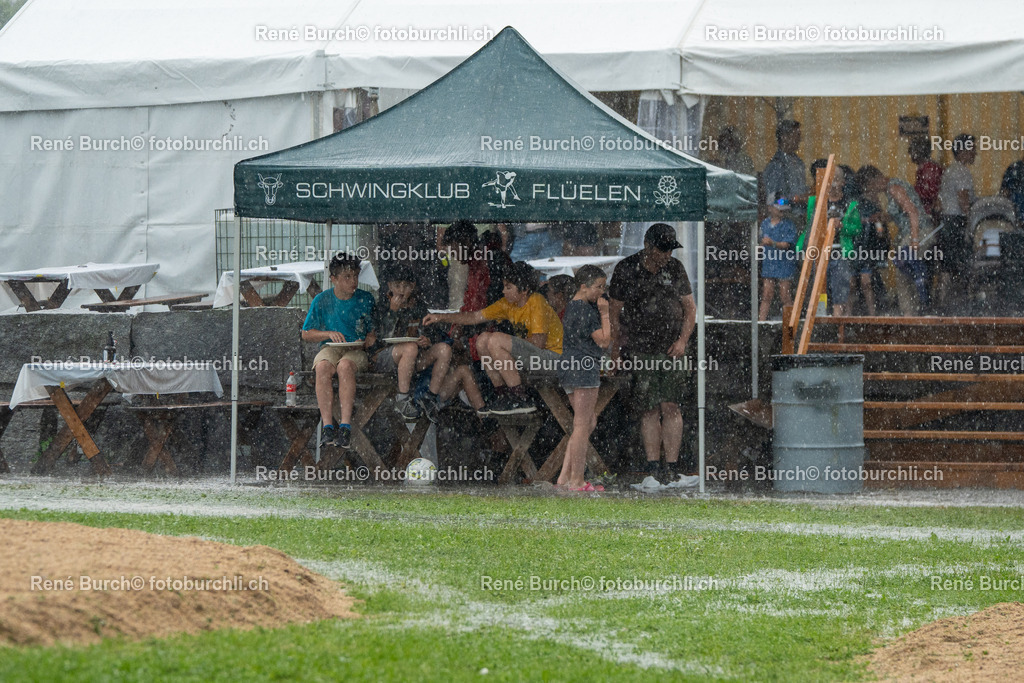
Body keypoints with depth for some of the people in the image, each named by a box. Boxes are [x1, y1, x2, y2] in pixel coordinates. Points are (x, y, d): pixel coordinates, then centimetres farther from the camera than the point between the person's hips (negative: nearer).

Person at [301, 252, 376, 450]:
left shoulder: (365, 300, 6)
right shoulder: (322, 300, 6)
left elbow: (373, 333, 9)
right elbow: (306, 334, 10)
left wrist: (365, 342, -13)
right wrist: (329, 334, -7)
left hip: (356, 351, -1)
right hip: (329, 348, 1)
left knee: (345, 366, -38)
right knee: (323, 367, -36)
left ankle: (346, 425, -42)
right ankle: (328, 425, -40)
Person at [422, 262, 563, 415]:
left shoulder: (536, 303, -18)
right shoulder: (509, 303, 6)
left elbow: (539, 342, -26)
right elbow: (476, 317, 13)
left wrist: (509, 344, -11)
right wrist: (441, 317, 7)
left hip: (553, 357, -9)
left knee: (496, 340, -24)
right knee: (483, 340, 8)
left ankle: (522, 400, -23)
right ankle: (504, 396, 6)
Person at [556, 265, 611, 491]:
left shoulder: (572, 307, 16)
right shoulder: (585, 310, -15)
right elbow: (604, 341, -17)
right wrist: (604, 313, -12)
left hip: (570, 369, 10)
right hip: (584, 369, -10)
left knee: (589, 423, 15)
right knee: (582, 424, -5)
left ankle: (565, 476, 11)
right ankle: (576, 481, -3)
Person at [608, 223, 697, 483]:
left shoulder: (675, 269, 6)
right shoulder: (625, 270, -1)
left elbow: (690, 307, 12)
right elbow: (614, 310, 7)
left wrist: (683, 340, -1)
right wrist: (616, 346, 5)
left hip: (671, 349, 1)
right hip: (641, 351, -1)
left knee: (670, 407, -7)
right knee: (649, 410, -3)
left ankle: (672, 467, -5)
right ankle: (652, 469, 0)